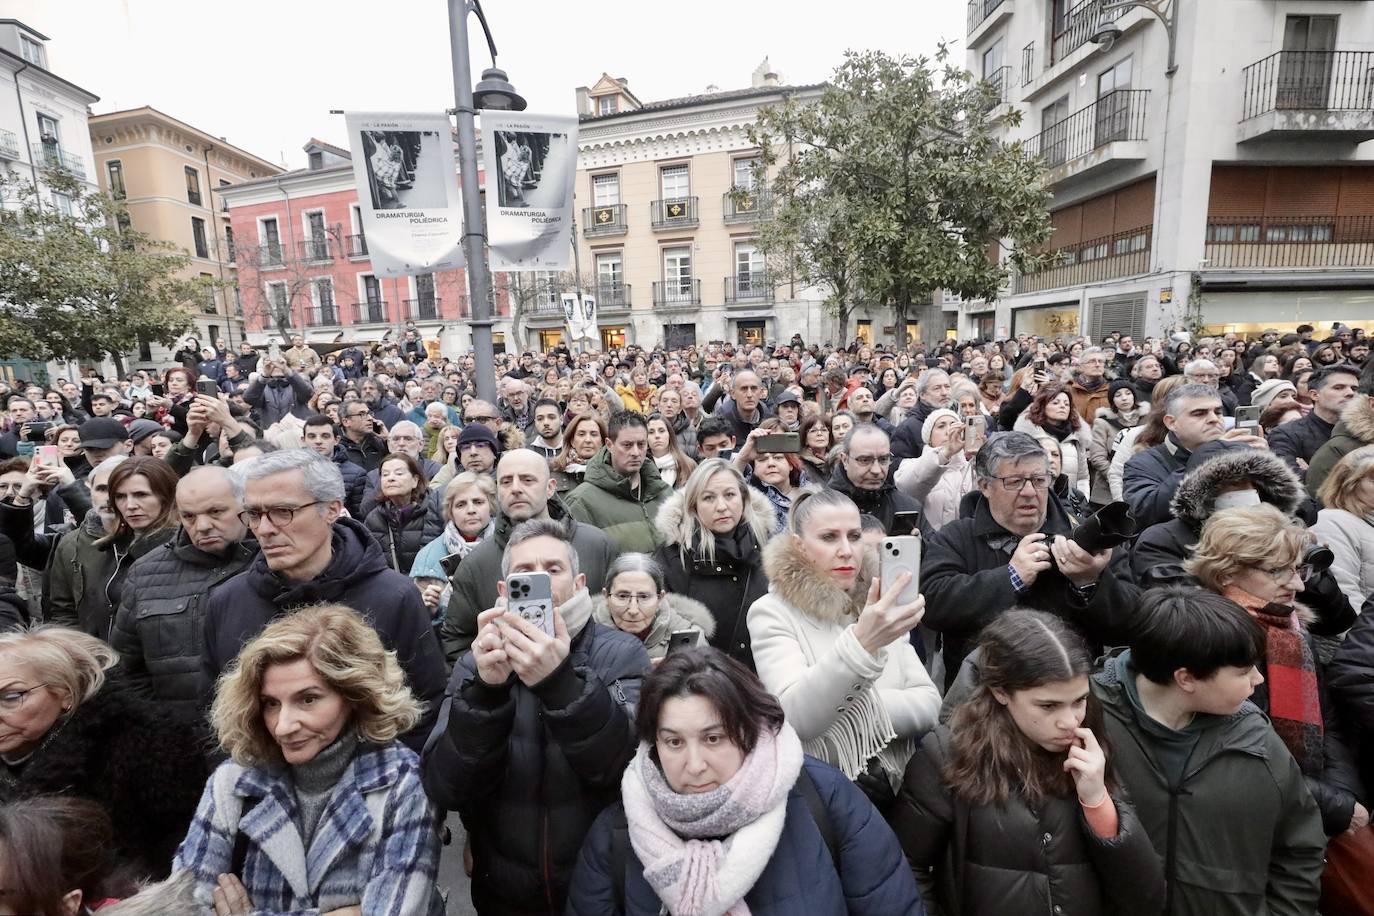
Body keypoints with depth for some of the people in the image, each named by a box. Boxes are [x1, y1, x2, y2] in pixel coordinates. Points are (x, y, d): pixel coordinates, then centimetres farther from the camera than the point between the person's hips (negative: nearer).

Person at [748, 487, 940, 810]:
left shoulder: (875, 605, 6)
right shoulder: (771, 612, -11)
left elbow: (928, 705, 0)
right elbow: (795, 719, -24)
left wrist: (860, 710, -17)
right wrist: (861, 644, -38)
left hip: (898, 787, 4)